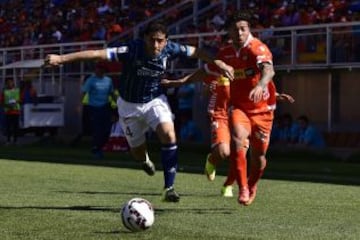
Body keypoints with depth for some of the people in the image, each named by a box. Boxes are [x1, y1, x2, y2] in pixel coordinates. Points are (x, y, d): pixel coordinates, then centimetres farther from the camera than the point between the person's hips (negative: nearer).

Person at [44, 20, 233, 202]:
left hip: (155, 100, 1)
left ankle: (168, 188, -16)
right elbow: (97, 53, -37)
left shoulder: (169, 49, -21)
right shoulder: (132, 50, -31)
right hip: (129, 105, -1)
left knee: (168, 135, -25)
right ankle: (145, 160, 52)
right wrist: (61, 58, -41)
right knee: (138, 151, 10)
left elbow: (195, 52, -2)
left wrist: (219, 63, 2)